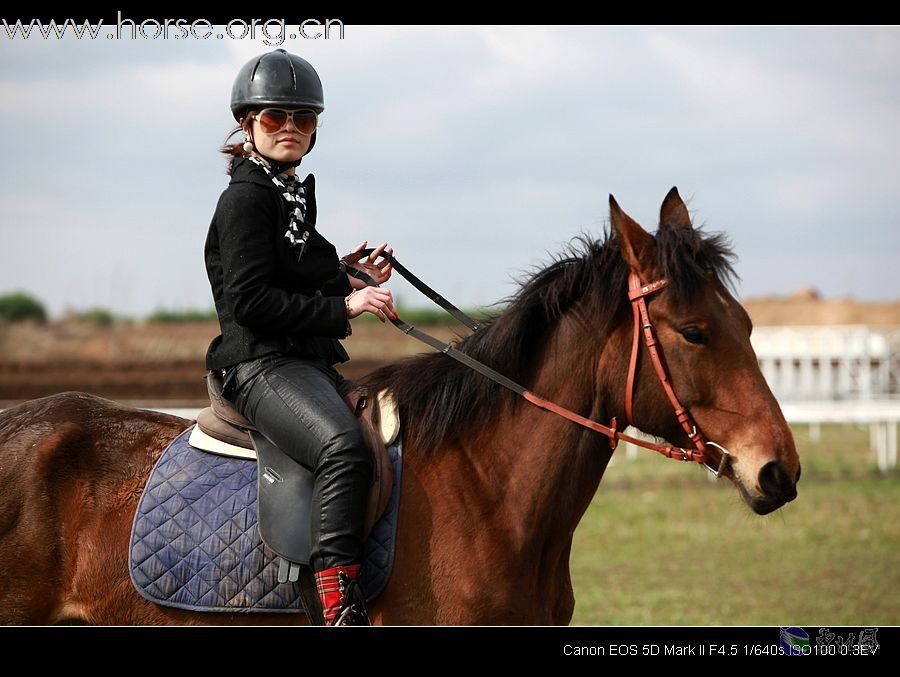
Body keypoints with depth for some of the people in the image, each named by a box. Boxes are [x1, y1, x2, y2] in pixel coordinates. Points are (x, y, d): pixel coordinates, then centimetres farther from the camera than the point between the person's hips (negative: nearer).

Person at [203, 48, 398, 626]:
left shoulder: (295, 196, 22)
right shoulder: (246, 198, -7)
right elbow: (251, 300, -17)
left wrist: (348, 274, 14)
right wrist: (342, 306, -18)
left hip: (311, 363, 10)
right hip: (264, 364, -10)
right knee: (345, 447, -35)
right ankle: (341, 608, -42)